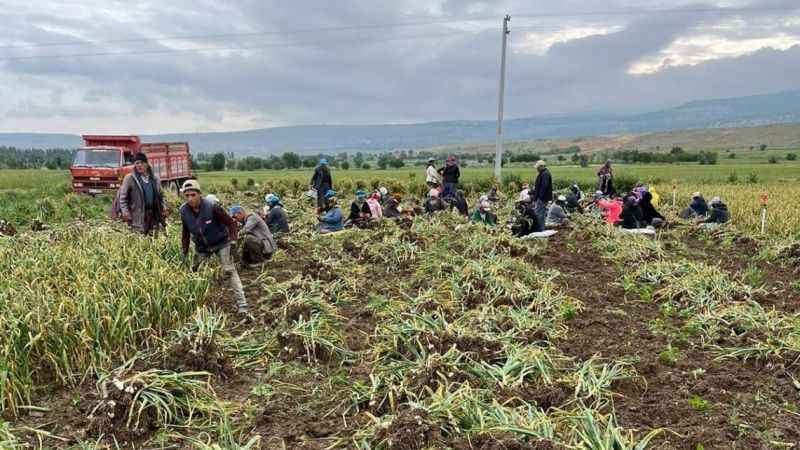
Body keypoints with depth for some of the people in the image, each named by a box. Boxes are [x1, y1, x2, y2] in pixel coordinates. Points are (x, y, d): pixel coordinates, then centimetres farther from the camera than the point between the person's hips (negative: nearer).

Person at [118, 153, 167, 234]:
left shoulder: (155, 179, 14)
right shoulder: (129, 178, 1)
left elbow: (160, 196, 21)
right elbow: (123, 197, -1)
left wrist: (163, 206, 3)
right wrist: (125, 211, -13)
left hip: (153, 215, 4)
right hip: (137, 215, -4)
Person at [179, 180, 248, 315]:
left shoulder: (211, 207, -25)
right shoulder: (184, 210, -11)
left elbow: (230, 222, -16)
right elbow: (186, 232, 4)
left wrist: (233, 240, -25)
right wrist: (184, 251, 4)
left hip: (220, 243, -5)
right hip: (202, 247, 5)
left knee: (229, 271, -14)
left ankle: (242, 304, -15)